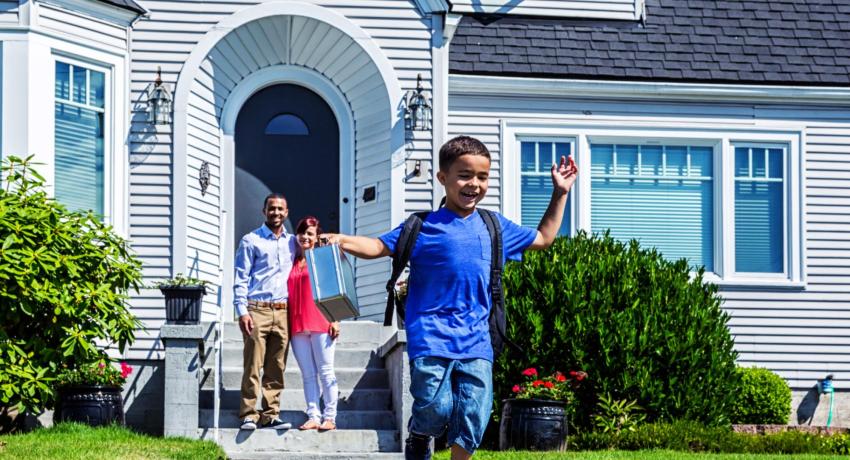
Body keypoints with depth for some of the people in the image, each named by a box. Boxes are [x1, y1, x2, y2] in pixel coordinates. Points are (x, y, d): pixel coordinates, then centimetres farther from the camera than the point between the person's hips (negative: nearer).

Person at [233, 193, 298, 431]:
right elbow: (241, 278, 0)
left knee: (276, 368, 3)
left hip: (283, 311, 4)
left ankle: (271, 415, 6)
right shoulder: (251, 241, 4)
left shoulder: (292, 242, 17)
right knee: (253, 366, -6)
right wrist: (242, 311, -9)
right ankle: (249, 415, -4)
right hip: (257, 310, -4)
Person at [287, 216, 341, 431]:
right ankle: (313, 416, 2)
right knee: (308, 374, 3)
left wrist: (335, 320, -6)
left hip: (320, 322, -4)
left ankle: (330, 417, -2)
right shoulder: (292, 262, 16)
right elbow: (289, 294, 18)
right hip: (297, 325, 4)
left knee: (326, 372, -3)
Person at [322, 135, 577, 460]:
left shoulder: (496, 227, 14)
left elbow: (543, 239, 29)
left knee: (473, 417, -4)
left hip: (476, 340, 3)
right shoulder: (423, 228, 2)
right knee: (435, 407, -15)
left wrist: (560, 193, 26)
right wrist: (343, 240, -15)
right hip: (432, 336, -3)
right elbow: (379, 247, 3)